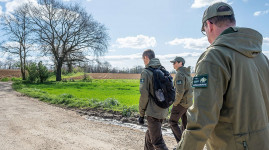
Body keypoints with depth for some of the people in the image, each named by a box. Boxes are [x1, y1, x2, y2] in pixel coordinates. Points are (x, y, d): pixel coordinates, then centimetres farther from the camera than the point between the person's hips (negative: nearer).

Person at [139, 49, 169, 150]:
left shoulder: (146, 72, -13)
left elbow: (144, 95, -17)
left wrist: (141, 114, -7)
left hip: (153, 112, -8)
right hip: (163, 111, 8)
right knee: (149, 135, 24)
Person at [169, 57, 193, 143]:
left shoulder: (179, 74, -19)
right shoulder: (188, 74, 11)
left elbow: (179, 92, -26)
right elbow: (191, 89, 16)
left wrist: (175, 103, -13)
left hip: (181, 103, -9)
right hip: (188, 103, 9)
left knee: (173, 122, 5)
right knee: (185, 123, 16)